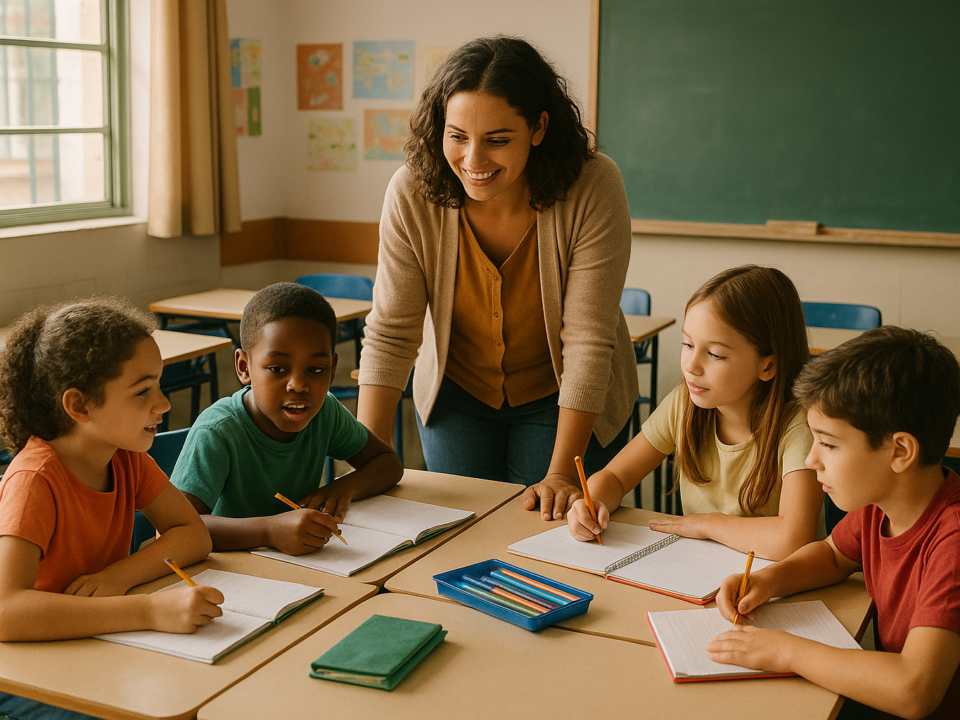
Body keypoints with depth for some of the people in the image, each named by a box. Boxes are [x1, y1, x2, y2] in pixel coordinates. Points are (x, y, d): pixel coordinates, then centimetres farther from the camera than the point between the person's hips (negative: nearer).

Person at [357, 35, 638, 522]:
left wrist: (562, 473, -28)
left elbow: (588, 341, -25)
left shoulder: (593, 189, -27)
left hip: (561, 399, -1)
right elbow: (390, 335, -17)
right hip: (457, 394, 2)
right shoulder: (412, 194, -22)